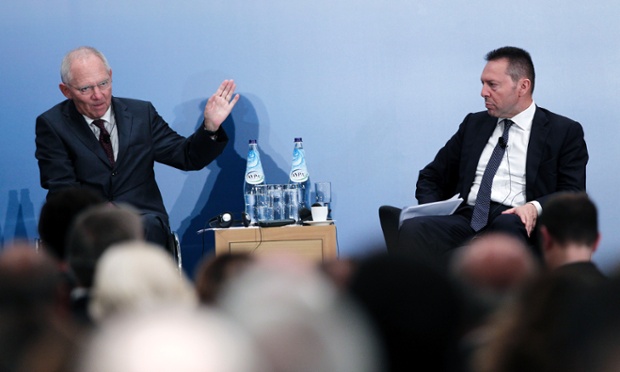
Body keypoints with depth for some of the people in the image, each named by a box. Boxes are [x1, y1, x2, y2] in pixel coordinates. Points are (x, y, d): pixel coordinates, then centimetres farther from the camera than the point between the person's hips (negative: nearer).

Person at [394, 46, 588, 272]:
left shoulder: (565, 132, 13)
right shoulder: (474, 124, 26)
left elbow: (573, 193, 3)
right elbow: (431, 177, 27)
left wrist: (535, 207, -19)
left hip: (516, 222, -3)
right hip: (465, 218, 4)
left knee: (507, 226, -42)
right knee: (411, 230, -31)